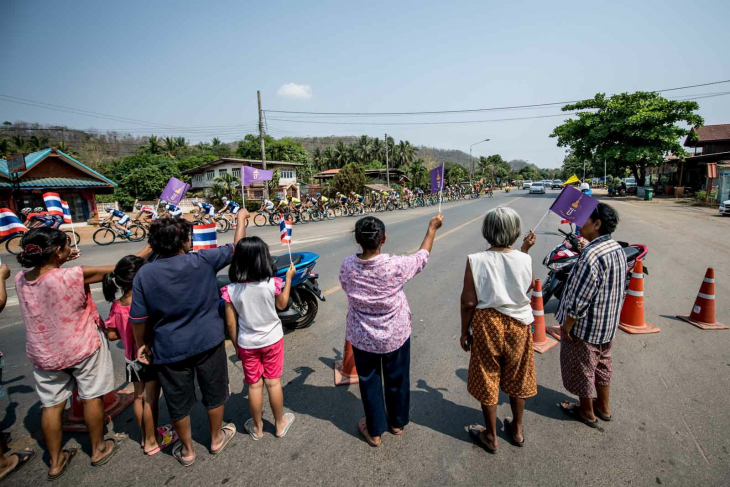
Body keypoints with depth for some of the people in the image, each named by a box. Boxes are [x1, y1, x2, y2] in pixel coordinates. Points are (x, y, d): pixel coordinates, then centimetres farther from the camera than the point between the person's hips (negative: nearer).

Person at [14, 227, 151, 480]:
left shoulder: (21, 279, -10)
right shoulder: (73, 275, -28)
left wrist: (60, 262, 10)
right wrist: (149, 248, -12)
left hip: (44, 353, 5)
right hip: (82, 348, -5)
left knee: (51, 405, 17)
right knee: (92, 397, 14)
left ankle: (55, 461, 33)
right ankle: (98, 449, 32)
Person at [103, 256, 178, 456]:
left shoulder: (116, 306, -5)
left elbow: (111, 335, 1)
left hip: (132, 358, 7)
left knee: (139, 397, 19)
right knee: (151, 399, 8)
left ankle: (146, 436, 35)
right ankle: (152, 442, 22)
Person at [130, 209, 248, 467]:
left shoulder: (144, 274, -11)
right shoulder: (202, 260, -15)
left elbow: (138, 318, -6)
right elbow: (236, 247, -3)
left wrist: (142, 344, 11)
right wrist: (241, 218, 11)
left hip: (169, 349, 1)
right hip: (208, 341, 0)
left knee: (178, 402, 19)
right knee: (214, 393, 21)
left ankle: (187, 450, 38)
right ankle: (216, 438, 40)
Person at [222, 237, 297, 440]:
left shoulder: (231, 290, -17)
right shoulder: (272, 284, -20)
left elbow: (230, 324, -9)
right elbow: (282, 305, 1)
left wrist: (236, 345, 7)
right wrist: (289, 277, 8)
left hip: (247, 343, 1)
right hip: (272, 339, 0)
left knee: (254, 385, 17)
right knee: (273, 382, 15)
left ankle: (257, 427, 34)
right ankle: (280, 424, 33)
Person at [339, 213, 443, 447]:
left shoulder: (347, 266, -20)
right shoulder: (395, 266, -25)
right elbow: (421, 257, -6)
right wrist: (432, 228, 9)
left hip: (362, 337, 1)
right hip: (395, 335, 0)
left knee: (369, 382, 19)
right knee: (397, 379, 22)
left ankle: (374, 431, 36)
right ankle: (397, 423, 45)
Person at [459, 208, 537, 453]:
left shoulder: (476, 261, -19)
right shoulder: (523, 259, -12)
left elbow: (468, 302, -16)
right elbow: (528, 287, 8)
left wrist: (464, 331, -2)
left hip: (487, 323, -2)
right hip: (518, 323, 3)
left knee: (487, 380, 15)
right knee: (516, 377, 23)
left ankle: (491, 436, 32)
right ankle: (517, 428, 43)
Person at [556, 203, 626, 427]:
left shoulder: (592, 256, -30)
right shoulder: (618, 249, 0)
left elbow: (579, 299, -27)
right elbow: (619, 290, 11)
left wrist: (567, 325, -16)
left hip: (586, 326, -9)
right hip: (608, 324, 9)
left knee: (582, 367, 12)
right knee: (602, 365, 25)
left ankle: (587, 412, 31)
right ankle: (603, 407, 42)